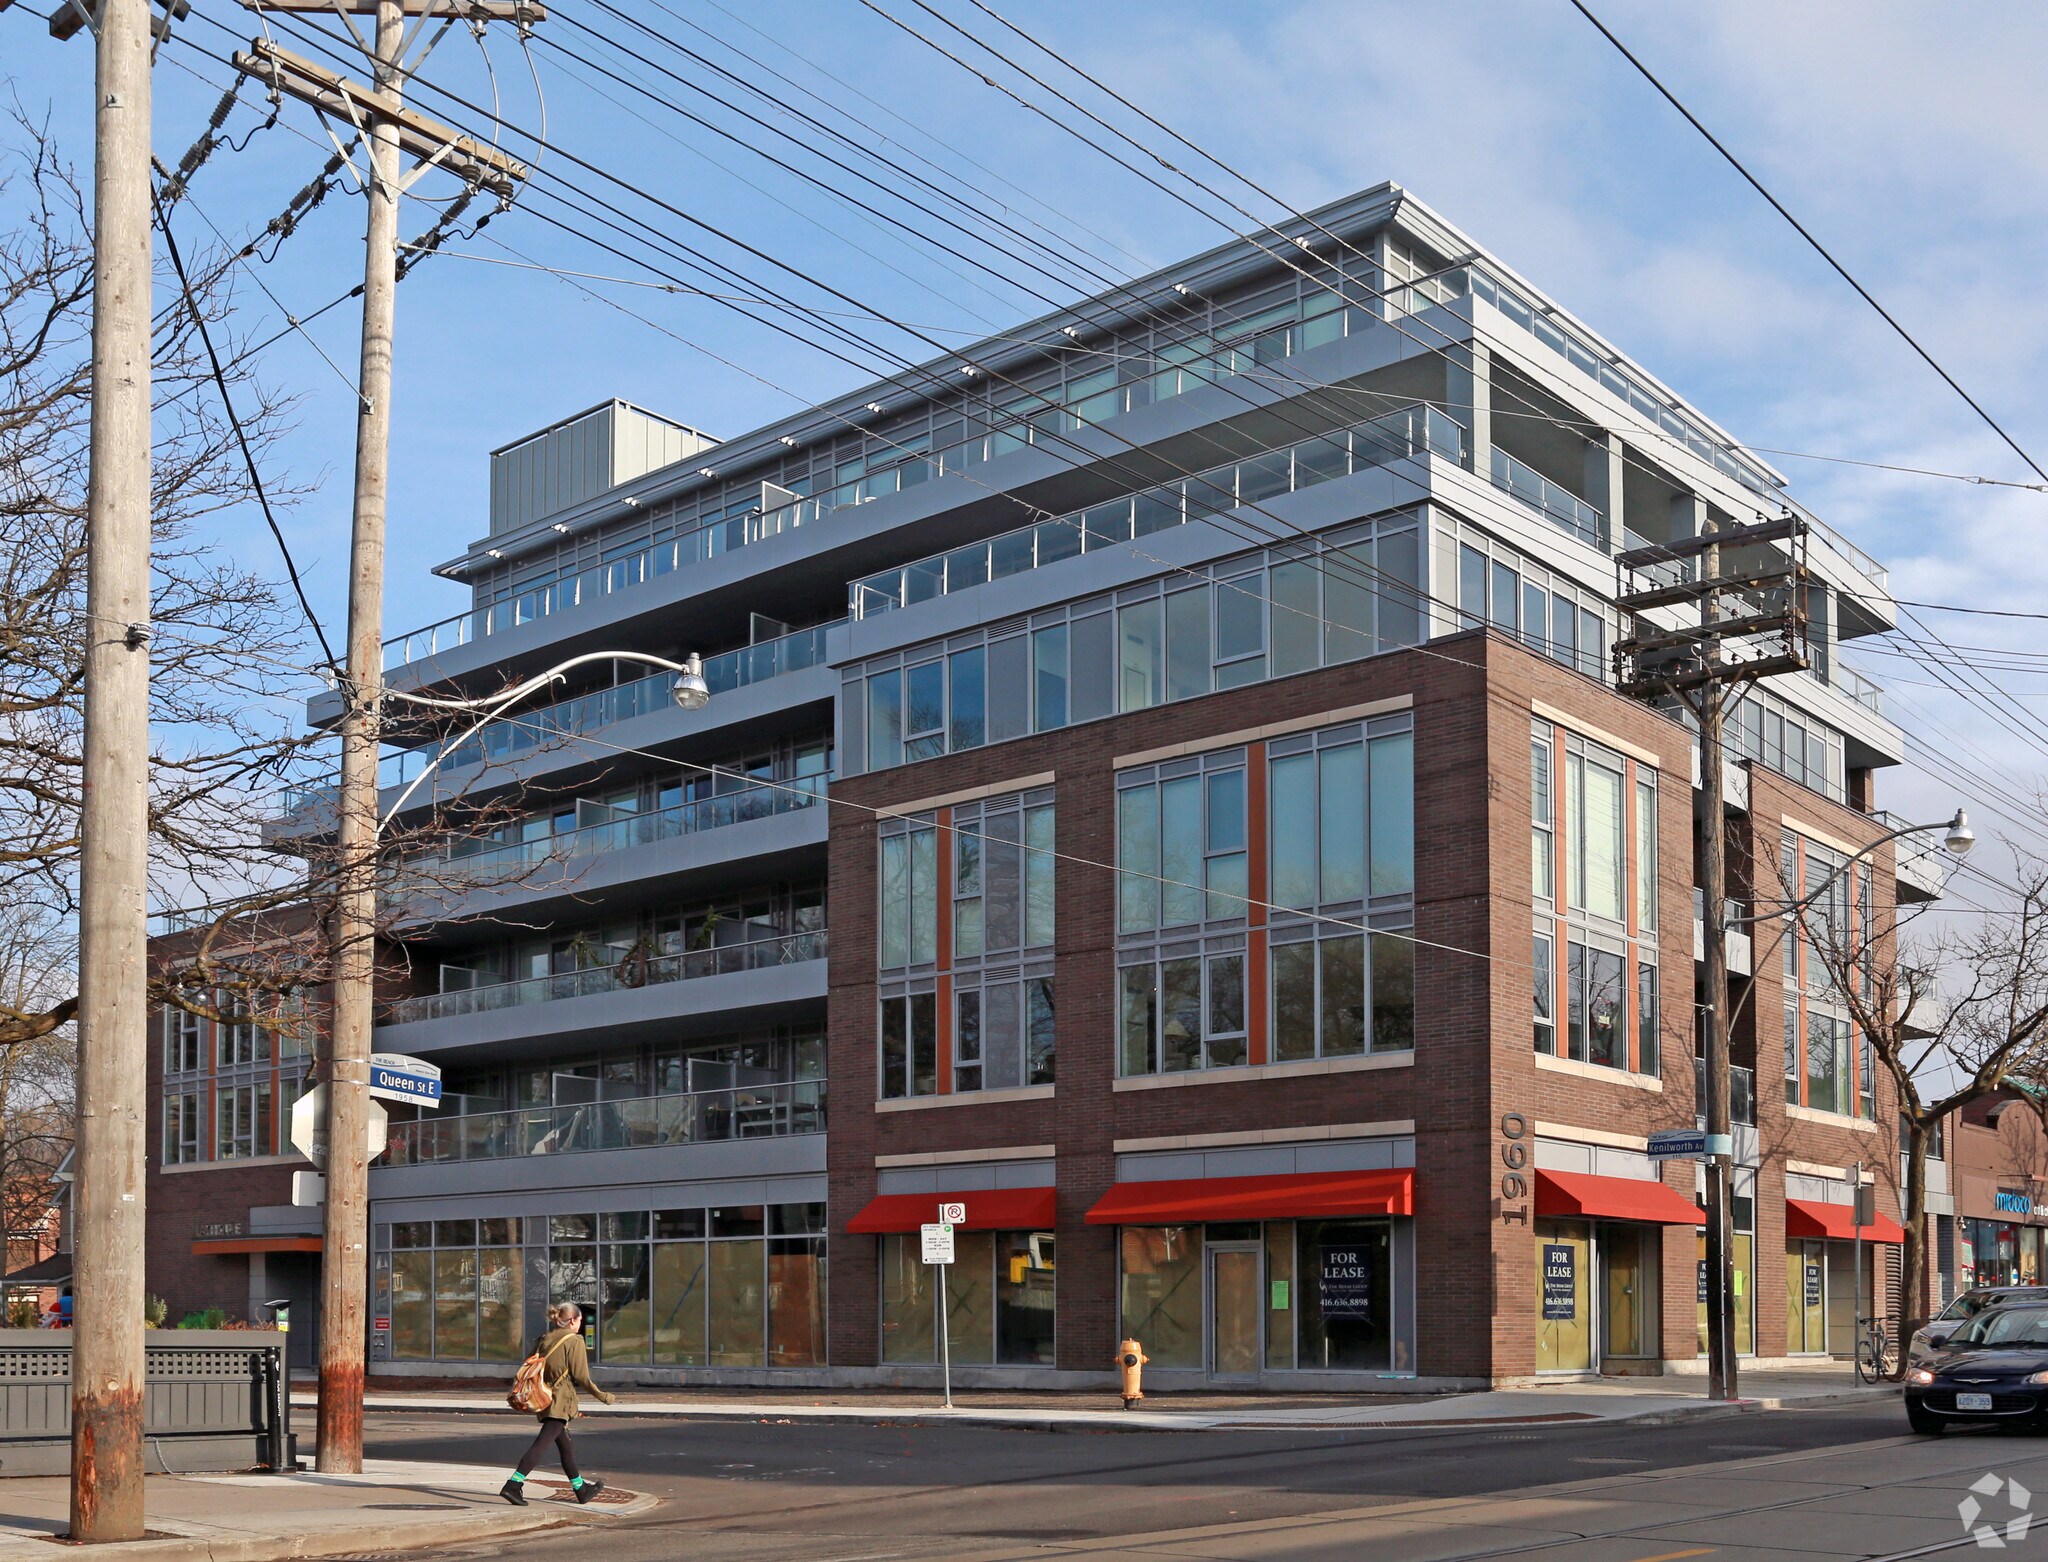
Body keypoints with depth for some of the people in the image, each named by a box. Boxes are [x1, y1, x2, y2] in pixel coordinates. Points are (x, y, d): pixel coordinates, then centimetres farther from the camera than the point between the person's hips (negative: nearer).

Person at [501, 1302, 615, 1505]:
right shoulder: (574, 1341, -8)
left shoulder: (545, 1339, 12)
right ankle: (513, 1485, -22)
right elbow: (581, 1377, -10)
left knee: (566, 1447, 17)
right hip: (561, 1401, -8)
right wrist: (601, 1396, 0)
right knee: (542, 1445, -12)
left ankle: (581, 1488, 28)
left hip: (544, 1398, 8)